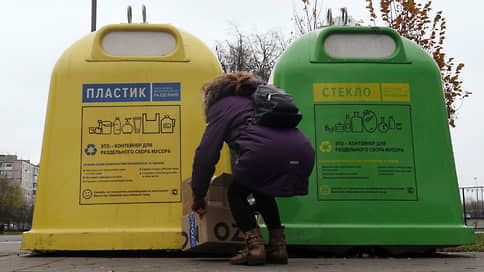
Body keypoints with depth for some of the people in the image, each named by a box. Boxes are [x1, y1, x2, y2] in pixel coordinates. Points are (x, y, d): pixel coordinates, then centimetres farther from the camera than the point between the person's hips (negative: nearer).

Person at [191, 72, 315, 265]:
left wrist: (198, 196, 21)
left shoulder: (221, 106, 20)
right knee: (262, 193, 30)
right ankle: (278, 247, 22)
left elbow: (206, 154, 12)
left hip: (264, 152, -6)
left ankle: (255, 246, 3)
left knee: (236, 193, 18)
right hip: (303, 154, 7)